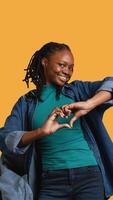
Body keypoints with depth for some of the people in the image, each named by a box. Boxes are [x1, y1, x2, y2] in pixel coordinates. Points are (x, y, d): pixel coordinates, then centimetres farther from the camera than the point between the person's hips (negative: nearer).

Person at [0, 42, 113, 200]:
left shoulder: (77, 90, 8)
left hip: (88, 175, 0)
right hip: (51, 181, 0)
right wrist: (40, 132, -23)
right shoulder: (26, 102, 7)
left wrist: (88, 105, -25)